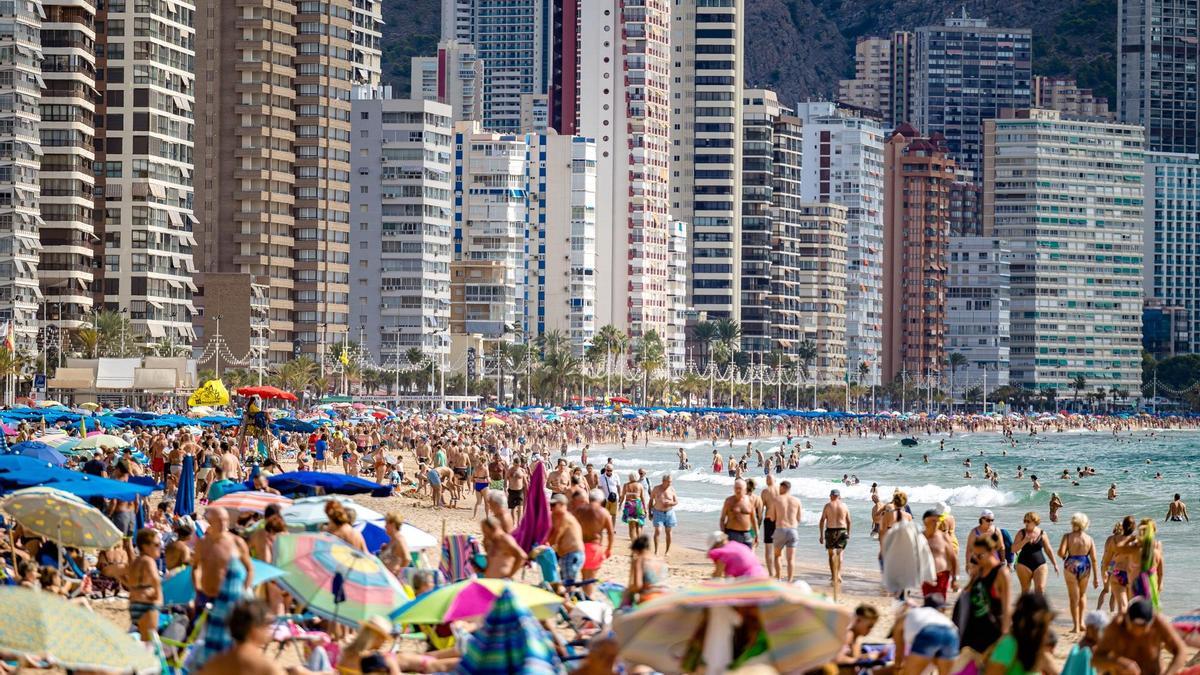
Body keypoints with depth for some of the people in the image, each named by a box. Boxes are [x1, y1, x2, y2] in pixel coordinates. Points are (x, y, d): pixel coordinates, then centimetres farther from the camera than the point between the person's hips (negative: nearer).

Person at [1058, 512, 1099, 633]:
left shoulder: (1068, 536, -6)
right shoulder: (1089, 539, -1)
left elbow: (1061, 552, -18)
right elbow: (1094, 559, -2)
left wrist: (1064, 557, 7)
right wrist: (1096, 577, 1)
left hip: (1071, 565, -2)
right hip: (1085, 566, 2)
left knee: (1074, 598, 7)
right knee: (1083, 594, 24)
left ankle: (1076, 626, 5)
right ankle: (1081, 621, 17)